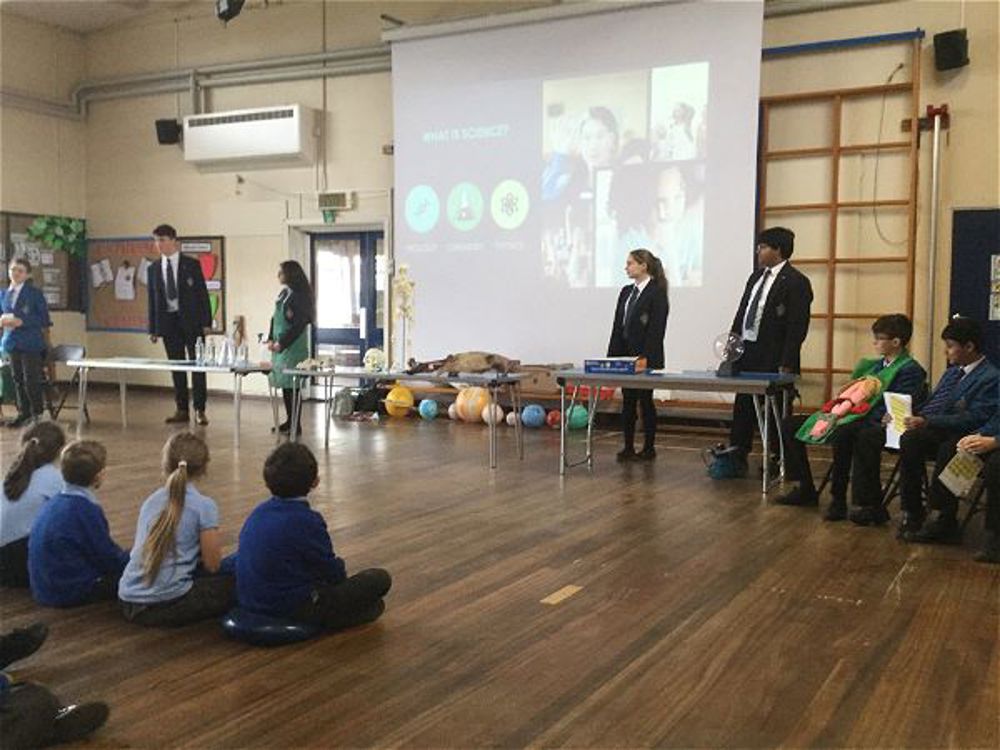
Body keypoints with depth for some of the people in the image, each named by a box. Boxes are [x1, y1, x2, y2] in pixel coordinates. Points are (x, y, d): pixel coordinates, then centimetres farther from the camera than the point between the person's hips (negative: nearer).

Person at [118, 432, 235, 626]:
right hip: (168, 604, -7)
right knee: (234, 584, 12)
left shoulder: (150, 501, 12)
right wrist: (216, 544, 17)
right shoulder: (204, 506, -6)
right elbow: (212, 564, -3)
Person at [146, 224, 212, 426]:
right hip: (168, 322, 3)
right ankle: (182, 410, 12)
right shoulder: (153, 269, 8)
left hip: (191, 320, -3)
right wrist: (153, 329, 5)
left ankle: (200, 409, 4)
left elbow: (203, 294, -2)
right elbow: (152, 300, 10)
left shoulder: (192, 265, -1)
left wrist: (206, 322, -9)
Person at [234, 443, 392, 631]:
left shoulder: (257, 513, 1)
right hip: (294, 607, -8)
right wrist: (340, 569, 14)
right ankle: (328, 619, 4)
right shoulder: (306, 520, -21)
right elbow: (333, 573, -12)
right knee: (380, 578, -5)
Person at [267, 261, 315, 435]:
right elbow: (275, 318, 17)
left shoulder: (299, 296, -11)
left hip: (293, 346, -8)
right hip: (280, 344, 8)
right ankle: (290, 420, 19)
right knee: (284, 384, 10)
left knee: (291, 385, -6)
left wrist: (282, 343, -15)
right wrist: (271, 339, 5)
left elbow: (299, 324, -16)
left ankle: (296, 424, -1)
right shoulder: (283, 293, 13)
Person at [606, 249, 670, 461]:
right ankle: (628, 447, 14)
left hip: (646, 358, -7)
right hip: (625, 354, 7)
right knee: (628, 402, 8)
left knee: (645, 401, 1)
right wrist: (612, 355, 8)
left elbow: (656, 329, -14)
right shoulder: (626, 291, 13)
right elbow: (618, 325, 13)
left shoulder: (657, 293, -9)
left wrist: (646, 358, -19)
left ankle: (649, 448, 10)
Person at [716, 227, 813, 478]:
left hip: (773, 359, -8)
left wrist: (786, 364, -18)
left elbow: (798, 326, -15)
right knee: (743, 408, 11)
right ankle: (737, 458, 19)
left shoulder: (796, 282, -11)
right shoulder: (756, 277, 13)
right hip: (747, 352, 8)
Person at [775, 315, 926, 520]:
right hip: (849, 416, 10)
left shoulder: (910, 370, -4)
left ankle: (838, 500, -28)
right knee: (789, 425, 3)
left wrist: (850, 416, -20)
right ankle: (806, 489, 7)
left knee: (841, 434, -42)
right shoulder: (877, 365, 24)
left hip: (873, 424, -9)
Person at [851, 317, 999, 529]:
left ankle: (912, 515, -23)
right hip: (922, 426, 9)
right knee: (867, 436, -5)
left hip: (948, 435, -9)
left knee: (910, 440, -37)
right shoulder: (953, 372, 22)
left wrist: (927, 422, -25)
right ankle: (870, 505, -2)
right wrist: (906, 415, 7)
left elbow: (973, 418, -18)